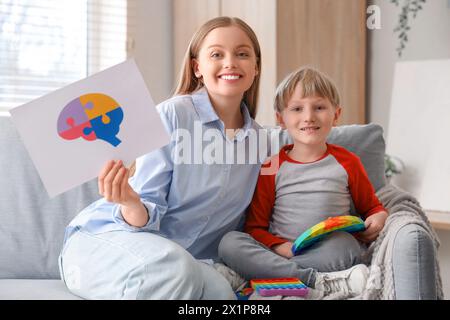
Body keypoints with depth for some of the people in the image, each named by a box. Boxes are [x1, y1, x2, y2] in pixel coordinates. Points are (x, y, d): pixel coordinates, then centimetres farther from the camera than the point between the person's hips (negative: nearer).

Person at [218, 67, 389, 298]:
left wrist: (378, 219, -3)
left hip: (329, 256, -1)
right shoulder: (271, 167, 9)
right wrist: (279, 247, -14)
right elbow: (255, 226, 6)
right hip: (278, 251, 2)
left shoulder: (346, 162, 11)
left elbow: (372, 207, 22)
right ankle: (322, 283, -32)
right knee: (229, 242, -28)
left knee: (345, 248, -35)